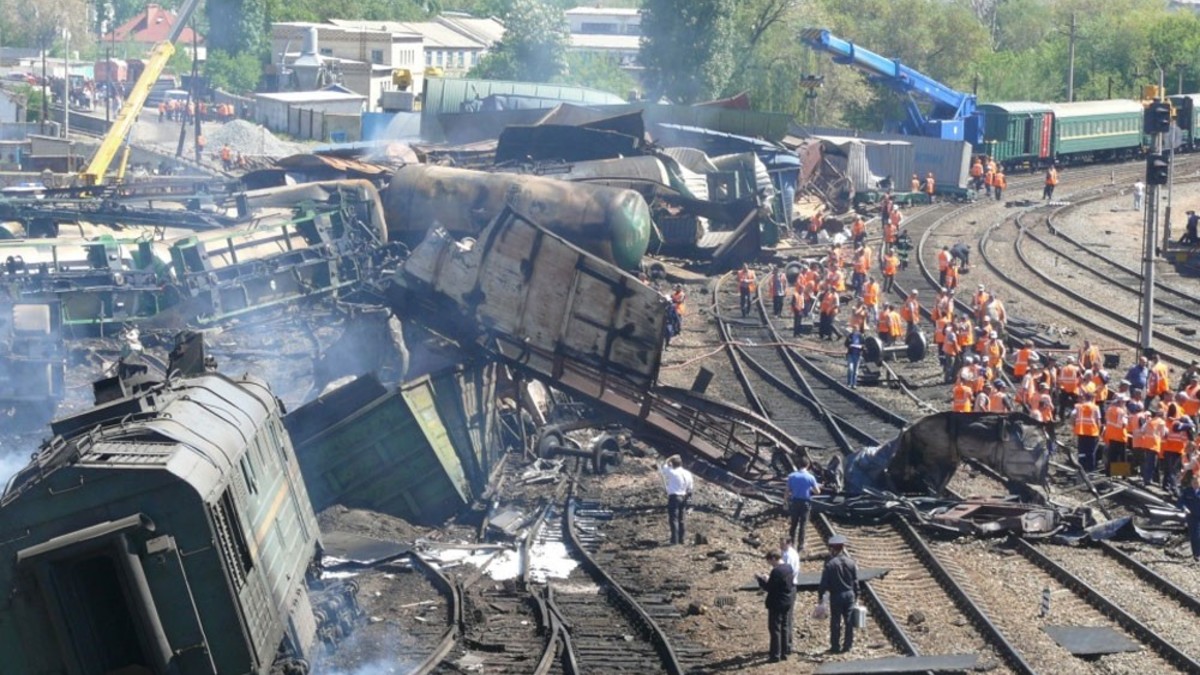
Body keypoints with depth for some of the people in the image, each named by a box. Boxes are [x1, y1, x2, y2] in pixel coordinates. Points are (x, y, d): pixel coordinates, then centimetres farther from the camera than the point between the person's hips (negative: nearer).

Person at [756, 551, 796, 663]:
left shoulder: (776, 571, -21)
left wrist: (760, 579, -5)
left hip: (777, 604, -9)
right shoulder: (789, 568, 7)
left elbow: (768, 588, -20)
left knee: (775, 628, -2)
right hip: (788, 603, 9)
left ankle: (775, 655, -1)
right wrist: (768, 580, 15)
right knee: (784, 627, 16)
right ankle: (784, 653, 20)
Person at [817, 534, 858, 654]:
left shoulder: (830, 564, -12)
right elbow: (856, 581, 8)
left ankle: (836, 646, 7)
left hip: (836, 596, -4)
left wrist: (820, 595, -2)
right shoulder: (851, 562, 2)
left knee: (836, 622, 3)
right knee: (849, 620, 9)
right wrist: (856, 595, 16)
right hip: (849, 594, 4)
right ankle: (848, 645, 14)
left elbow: (824, 582, -10)